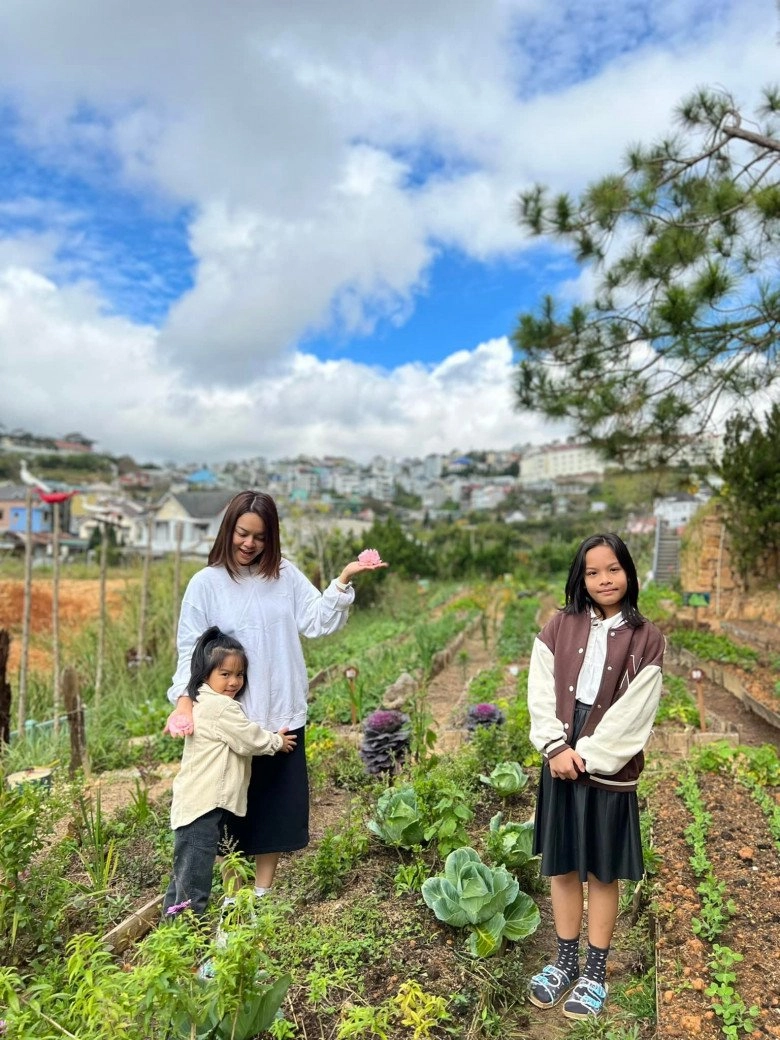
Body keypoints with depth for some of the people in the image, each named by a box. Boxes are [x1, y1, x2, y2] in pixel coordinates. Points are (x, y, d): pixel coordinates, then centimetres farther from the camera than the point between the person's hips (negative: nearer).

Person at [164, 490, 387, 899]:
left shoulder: (286, 575, 3)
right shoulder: (206, 583, -5)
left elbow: (318, 622, -5)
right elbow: (191, 649, -5)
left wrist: (344, 579, -16)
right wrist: (184, 701, -19)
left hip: (283, 716, 3)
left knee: (279, 806, 14)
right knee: (234, 808, 11)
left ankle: (262, 894, 33)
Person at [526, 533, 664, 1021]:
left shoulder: (646, 639, -6)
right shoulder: (559, 626, 0)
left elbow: (632, 713, -11)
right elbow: (541, 692, -3)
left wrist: (585, 754, -13)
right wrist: (557, 747, -13)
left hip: (609, 769, -2)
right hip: (561, 763, 2)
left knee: (603, 874, 12)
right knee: (562, 868, 15)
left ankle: (596, 971, 30)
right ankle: (566, 961, 34)